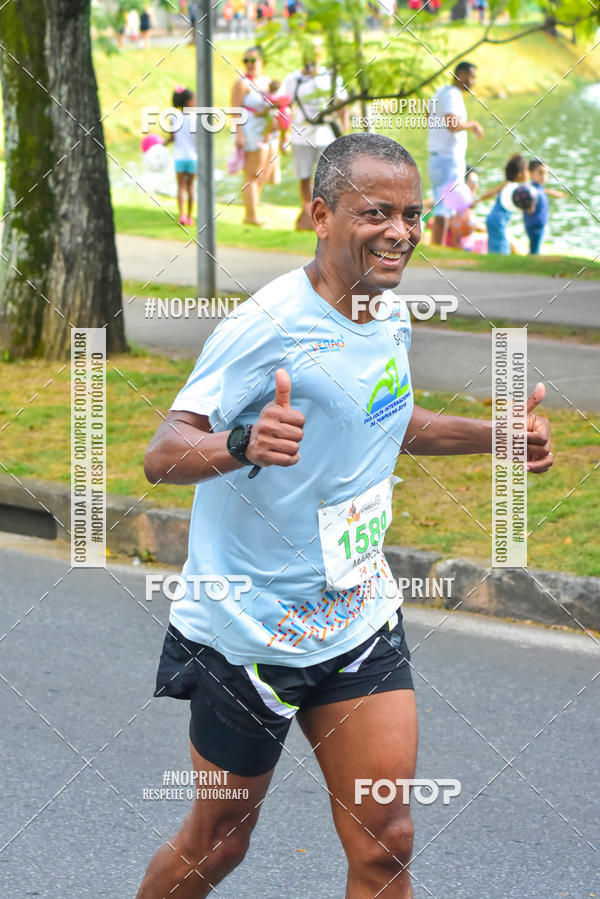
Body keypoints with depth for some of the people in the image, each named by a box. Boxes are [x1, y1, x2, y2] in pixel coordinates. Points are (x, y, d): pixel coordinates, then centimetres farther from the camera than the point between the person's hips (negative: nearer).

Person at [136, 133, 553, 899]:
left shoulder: (390, 319, 4)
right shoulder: (268, 325, -20)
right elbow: (162, 456, -25)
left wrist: (494, 433, 10)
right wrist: (242, 445, -45)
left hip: (361, 620, 6)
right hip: (248, 630, -6)